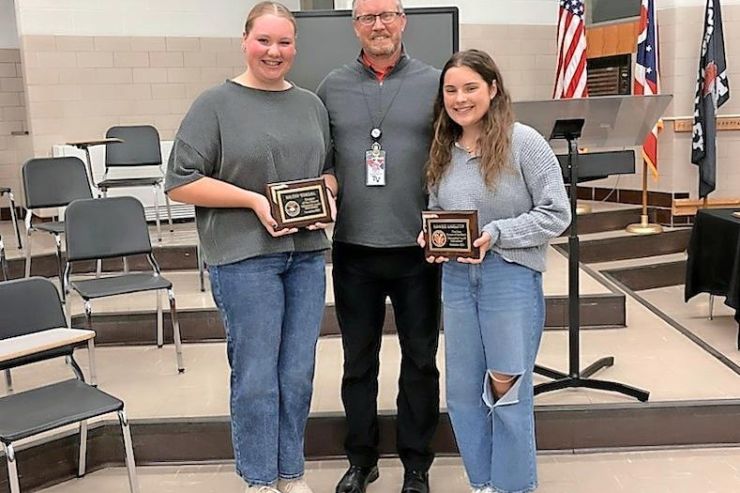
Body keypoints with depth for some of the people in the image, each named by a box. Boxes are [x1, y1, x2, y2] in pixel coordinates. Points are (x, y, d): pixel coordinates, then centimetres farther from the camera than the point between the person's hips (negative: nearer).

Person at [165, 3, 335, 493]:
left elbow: (328, 169, 21)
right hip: (244, 257, -4)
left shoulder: (312, 104, 11)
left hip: (307, 254, 5)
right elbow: (181, 182, -7)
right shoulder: (216, 104, -4)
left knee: (298, 374, 11)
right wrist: (253, 200, -15)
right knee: (256, 377, 3)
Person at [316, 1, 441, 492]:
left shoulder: (435, 83, 2)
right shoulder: (332, 87, 7)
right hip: (353, 249, 2)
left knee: (420, 359, 10)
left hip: (418, 248, -1)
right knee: (358, 360, 12)